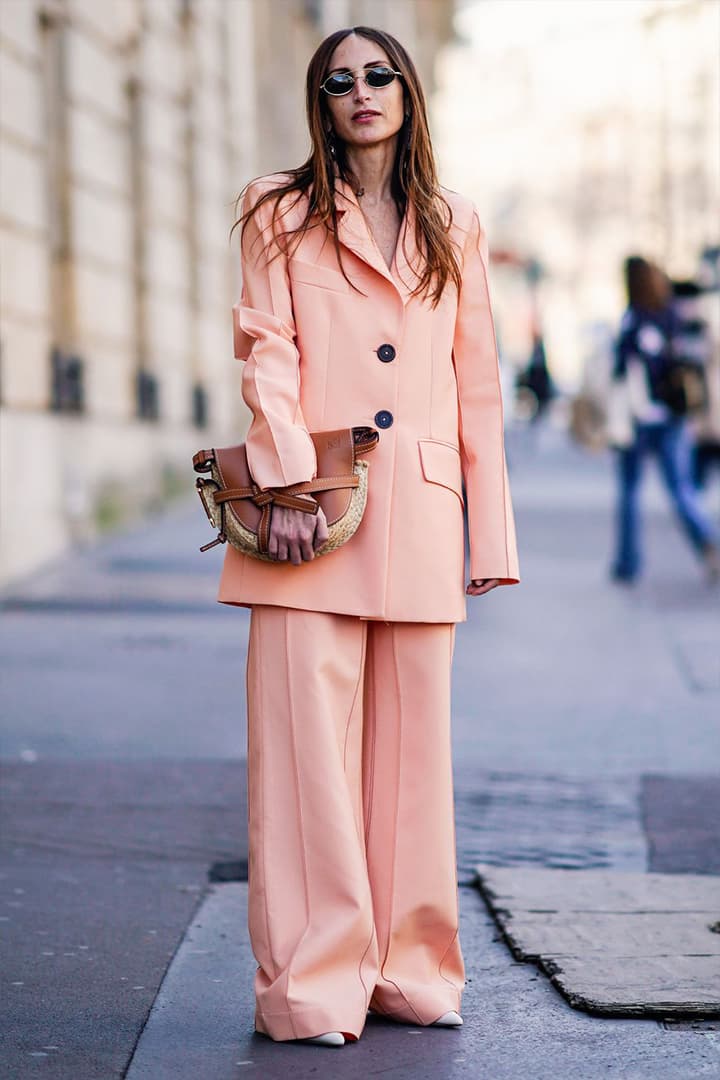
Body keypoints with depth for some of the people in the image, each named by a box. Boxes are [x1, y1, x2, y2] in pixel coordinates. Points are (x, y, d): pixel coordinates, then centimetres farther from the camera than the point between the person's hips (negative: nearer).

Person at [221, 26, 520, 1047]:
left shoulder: (453, 226, 16)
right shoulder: (282, 212, 9)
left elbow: (478, 387, 14)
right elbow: (267, 353, -1)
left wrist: (489, 533, 8)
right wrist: (290, 485, -14)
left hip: (420, 513, 3)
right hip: (317, 508, -2)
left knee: (413, 743, 5)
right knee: (308, 741, -5)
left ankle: (411, 971, 15)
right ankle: (311, 986, 0)